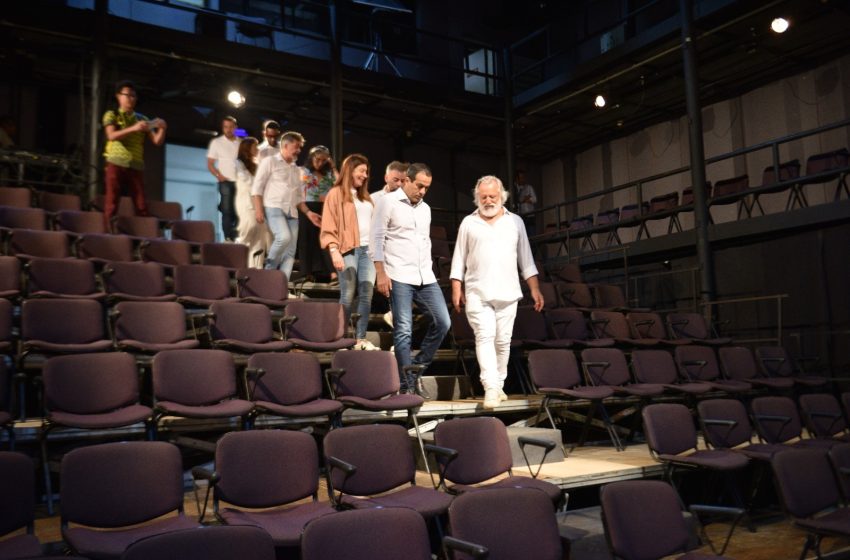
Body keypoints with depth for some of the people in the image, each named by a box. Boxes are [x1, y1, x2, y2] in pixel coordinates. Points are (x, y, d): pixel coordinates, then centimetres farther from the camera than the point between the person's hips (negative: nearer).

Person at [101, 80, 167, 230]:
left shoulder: (142, 119, 16)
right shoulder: (111, 115, 9)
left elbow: (157, 141, 7)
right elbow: (112, 135, -9)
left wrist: (162, 129, -13)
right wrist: (133, 128, -22)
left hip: (136, 166, 2)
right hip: (116, 164, -2)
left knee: (142, 206, -3)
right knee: (111, 203, -4)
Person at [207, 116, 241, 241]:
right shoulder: (216, 142, 4)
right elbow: (210, 164, 3)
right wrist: (219, 176, -12)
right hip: (226, 182, -2)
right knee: (227, 211, -5)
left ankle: (237, 239, 10)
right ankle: (228, 239, -4)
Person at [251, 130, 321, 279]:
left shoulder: (296, 169, 23)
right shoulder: (270, 162, 4)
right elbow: (257, 187, -3)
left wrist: (308, 213, 12)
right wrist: (258, 209, -14)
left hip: (292, 212, 7)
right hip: (273, 208, -7)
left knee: (290, 252, -2)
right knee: (284, 237, -29)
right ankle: (269, 270, -8)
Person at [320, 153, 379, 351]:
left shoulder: (365, 196, 21)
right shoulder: (336, 194, 1)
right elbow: (329, 226, -5)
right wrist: (334, 251, -15)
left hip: (368, 250, 6)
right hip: (348, 250, -6)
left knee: (366, 295, 1)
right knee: (348, 296, -6)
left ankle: (361, 339, 5)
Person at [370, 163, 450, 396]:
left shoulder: (425, 208, 18)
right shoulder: (388, 202, -1)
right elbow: (377, 238, -5)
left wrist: (428, 270, 17)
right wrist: (381, 273, -11)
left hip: (426, 277, 6)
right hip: (399, 278, -6)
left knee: (442, 322, 0)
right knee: (403, 330, -4)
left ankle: (417, 368, 15)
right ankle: (407, 385, 4)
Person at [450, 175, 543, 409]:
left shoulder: (515, 222, 11)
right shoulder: (468, 223, 8)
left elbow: (526, 259, 11)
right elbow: (459, 258, 8)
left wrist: (535, 289, 5)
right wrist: (456, 288, 0)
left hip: (507, 293, 2)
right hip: (477, 293, -2)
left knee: (503, 341, 5)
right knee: (485, 337, -12)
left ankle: (499, 384, 18)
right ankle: (490, 388, -15)